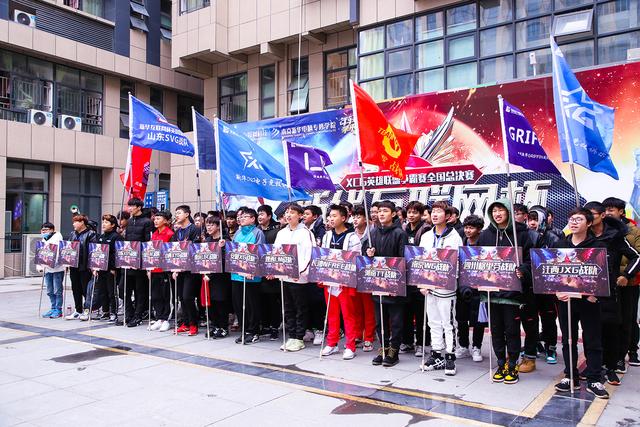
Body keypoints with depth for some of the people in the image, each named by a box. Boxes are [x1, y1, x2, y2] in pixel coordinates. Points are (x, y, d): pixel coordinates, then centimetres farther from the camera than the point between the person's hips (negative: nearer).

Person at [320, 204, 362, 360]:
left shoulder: (352, 237, -6)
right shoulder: (327, 236, 11)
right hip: (329, 280, 5)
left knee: (348, 315, 2)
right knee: (332, 314, 13)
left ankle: (350, 346, 10)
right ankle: (332, 344, 24)